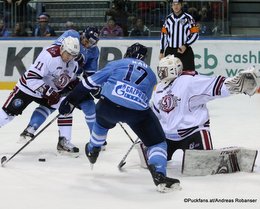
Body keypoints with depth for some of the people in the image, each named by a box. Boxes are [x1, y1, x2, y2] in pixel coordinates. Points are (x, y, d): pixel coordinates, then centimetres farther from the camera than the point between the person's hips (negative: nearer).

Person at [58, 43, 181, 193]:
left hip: (109, 105, 1)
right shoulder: (151, 74, 28)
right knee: (157, 141, 11)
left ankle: (92, 151, 56)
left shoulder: (117, 64, 22)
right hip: (137, 111, -1)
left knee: (102, 123, 37)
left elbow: (92, 82, 20)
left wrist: (71, 100, 26)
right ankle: (159, 176, -10)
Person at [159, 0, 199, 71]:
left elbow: (195, 34, -3)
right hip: (170, 52, 4)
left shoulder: (188, 18, -3)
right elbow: (163, 35, 14)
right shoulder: (168, 19, 10)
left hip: (185, 51, -4)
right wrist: (161, 52, 10)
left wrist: (185, 46, -13)